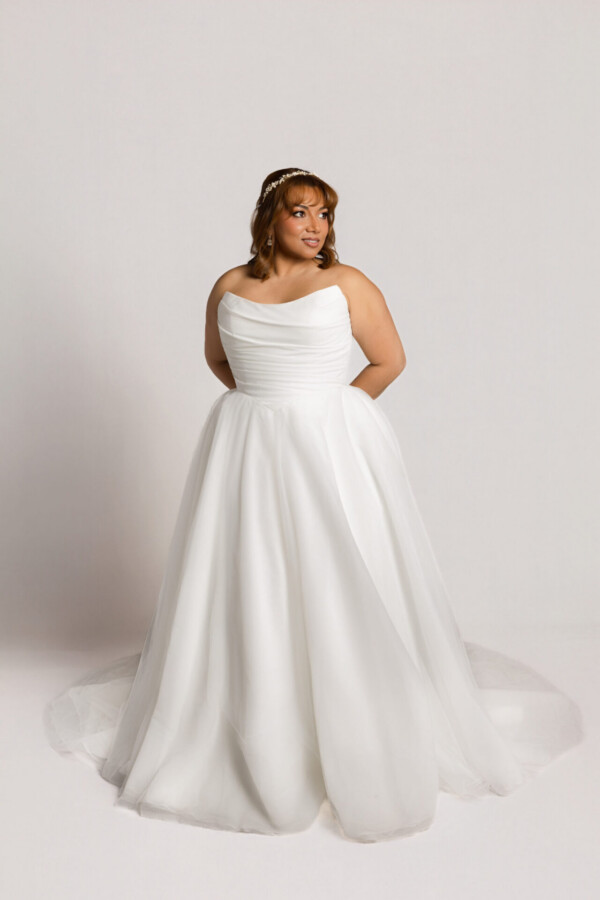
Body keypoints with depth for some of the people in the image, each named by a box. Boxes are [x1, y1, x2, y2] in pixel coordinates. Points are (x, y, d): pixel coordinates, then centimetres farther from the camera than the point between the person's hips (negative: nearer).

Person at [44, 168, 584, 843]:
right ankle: (250, 730, 25)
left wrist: (327, 407, 3)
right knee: (246, 591, 7)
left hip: (333, 451, -3)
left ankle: (363, 745, 18)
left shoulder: (348, 284, -1)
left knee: (340, 586, 1)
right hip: (246, 454, 3)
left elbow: (390, 360, 5)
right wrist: (265, 406, 10)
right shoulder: (229, 287, 7)